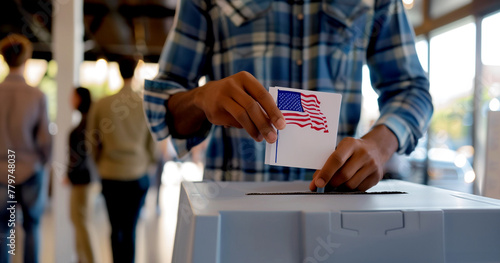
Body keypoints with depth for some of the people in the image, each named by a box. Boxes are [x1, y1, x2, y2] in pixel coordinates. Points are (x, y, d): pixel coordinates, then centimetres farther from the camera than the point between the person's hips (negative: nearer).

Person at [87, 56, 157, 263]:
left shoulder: (100, 105, -5)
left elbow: (93, 143, 4)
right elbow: (153, 144, 0)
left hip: (110, 175, 1)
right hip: (138, 176, -1)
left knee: (115, 228, 15)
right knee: (130, 229, 9)